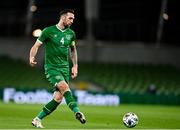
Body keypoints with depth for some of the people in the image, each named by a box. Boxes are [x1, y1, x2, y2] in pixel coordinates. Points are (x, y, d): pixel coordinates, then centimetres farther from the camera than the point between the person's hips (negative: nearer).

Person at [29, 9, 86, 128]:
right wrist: (32, 57, -22)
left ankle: (37, 119, 8)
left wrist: (75, 66, 18)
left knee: (58, 98, -4)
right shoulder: (48, 31, -5)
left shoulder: (71, 34, 10)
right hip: (51, 68, -5)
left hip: (65, 68, 5)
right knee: (64, 87, -30)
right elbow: (36, 46, -3)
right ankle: (77, 111, -37)